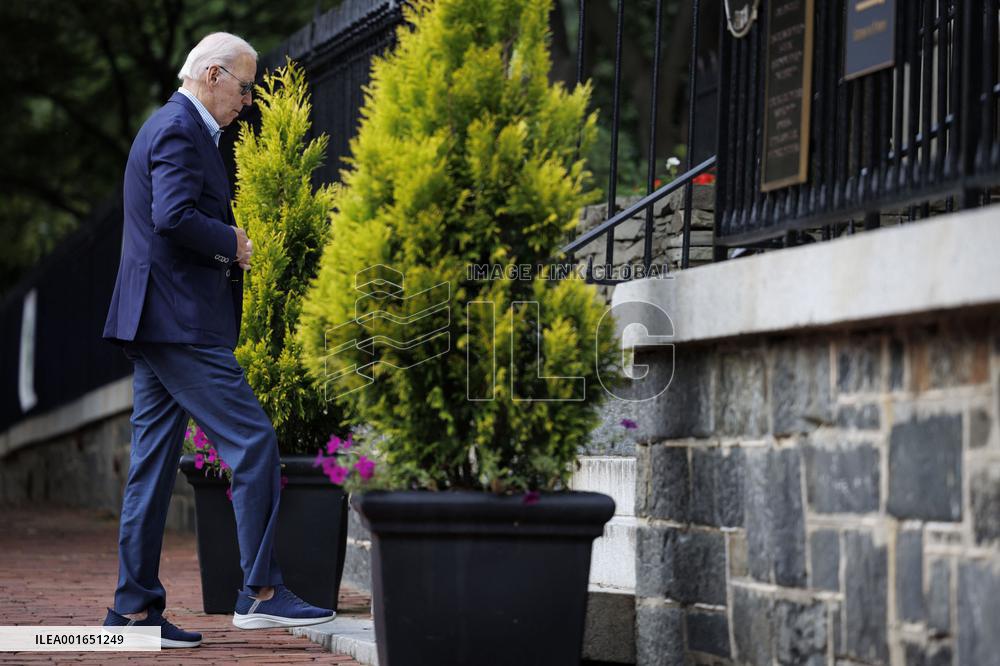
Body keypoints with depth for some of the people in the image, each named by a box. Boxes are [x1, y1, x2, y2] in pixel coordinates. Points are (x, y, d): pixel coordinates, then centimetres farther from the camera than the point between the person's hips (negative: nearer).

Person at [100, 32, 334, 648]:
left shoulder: (170, 125, 22)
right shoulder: (180, 130, -12)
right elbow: (173, 217, -25)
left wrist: (228, 245, 14)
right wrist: (233, 243, -11)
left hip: (155, 321, 11)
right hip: (182, 321, -11)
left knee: (154, 462, 9)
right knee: (254, 444, -9)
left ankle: (135, 608, 10)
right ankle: (260, 591, -8)